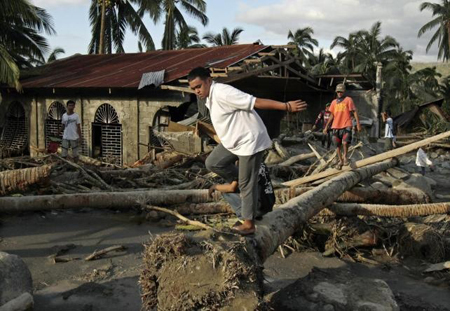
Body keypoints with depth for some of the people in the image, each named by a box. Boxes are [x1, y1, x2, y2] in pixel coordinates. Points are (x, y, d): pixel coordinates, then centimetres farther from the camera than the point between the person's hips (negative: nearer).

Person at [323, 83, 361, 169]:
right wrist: (326, 127, 17)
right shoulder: (334, 102, 14)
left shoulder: (348, 100, 2)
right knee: (338, 145, 8)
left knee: (345, 142, -21)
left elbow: (354, 112, -2)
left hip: (346, 126, -5)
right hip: (336, 127, 5)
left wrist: (358, 124, -10)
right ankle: (340, 161, 23)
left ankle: (345, 156, 5)